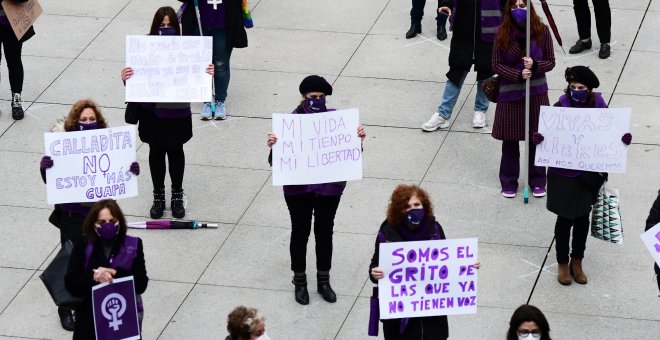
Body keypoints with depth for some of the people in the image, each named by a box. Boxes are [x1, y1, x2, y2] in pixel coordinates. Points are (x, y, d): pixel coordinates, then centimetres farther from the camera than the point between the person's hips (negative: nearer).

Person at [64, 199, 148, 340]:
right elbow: (70, 283, -4)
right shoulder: (83, 245, 3)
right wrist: (94, 277, -20)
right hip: (90, 317, 1)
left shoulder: (133, 245, 3)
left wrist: (115, 274, -17)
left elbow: (141, 284, -4)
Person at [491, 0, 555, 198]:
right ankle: (509, 182, 22)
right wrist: (518, 75, -19)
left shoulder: (541, 31, -6)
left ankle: (537, 181, 22)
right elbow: (497, 65, -6)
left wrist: (535, 65, -21)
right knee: (509, 139, 8)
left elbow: (551, 62, -1)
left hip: (536, 92, 0)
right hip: (509, 93, 0)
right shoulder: (503, 33, -8)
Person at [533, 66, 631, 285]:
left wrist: (623, 140, -18)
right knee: (565, 218, 8)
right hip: (564, 174, -3)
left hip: (590, 174, 3)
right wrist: (538, 139, -33)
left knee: (583, 217, 17)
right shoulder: (560, 107, -16)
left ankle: (577, 262, 35)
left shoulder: (598, 106, -9)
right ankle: (562, 263, 28)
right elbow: (548, 134, -12)